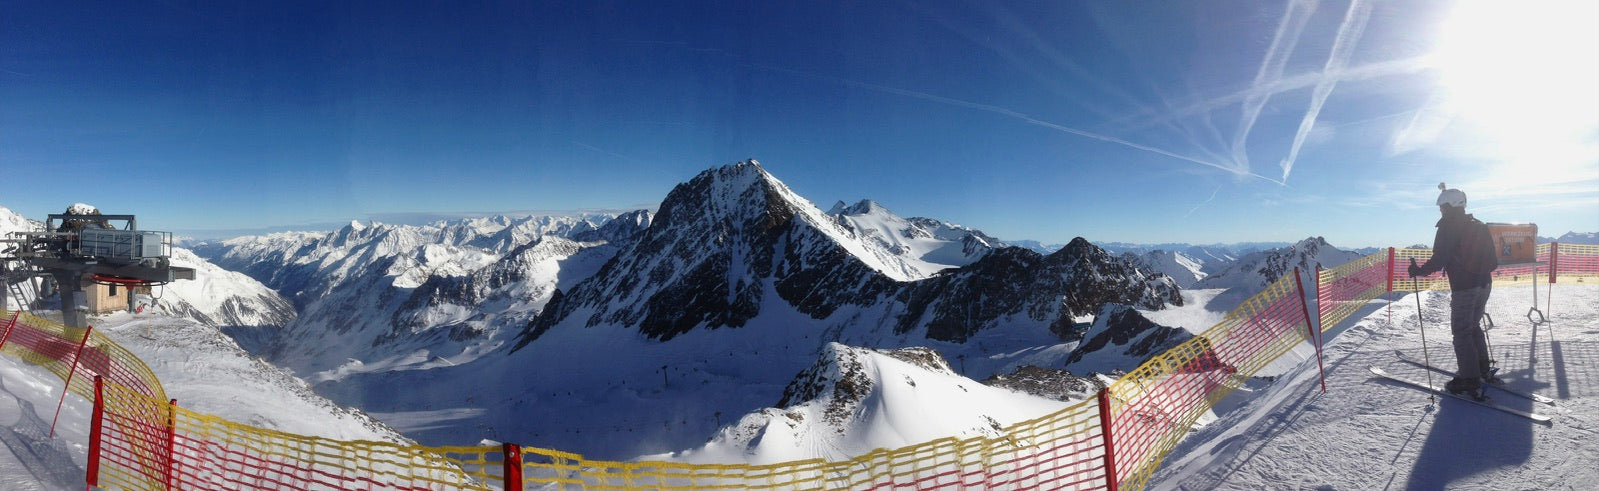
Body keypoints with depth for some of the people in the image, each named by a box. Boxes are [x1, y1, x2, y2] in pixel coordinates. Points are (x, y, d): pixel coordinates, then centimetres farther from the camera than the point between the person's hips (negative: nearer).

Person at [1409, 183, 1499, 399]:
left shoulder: (1448, 227, -13)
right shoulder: (1479, 226, 11)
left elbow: (1439, 260, -18)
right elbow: (1493, 260, 14)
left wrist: (1418, 271, -5)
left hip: (1463, 288, -8)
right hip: (1484, 284, 8)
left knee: (1462, 333, -2)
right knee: (1474, 327, 23)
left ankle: (1470, 382, -2)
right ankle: (1483, 371, 31)